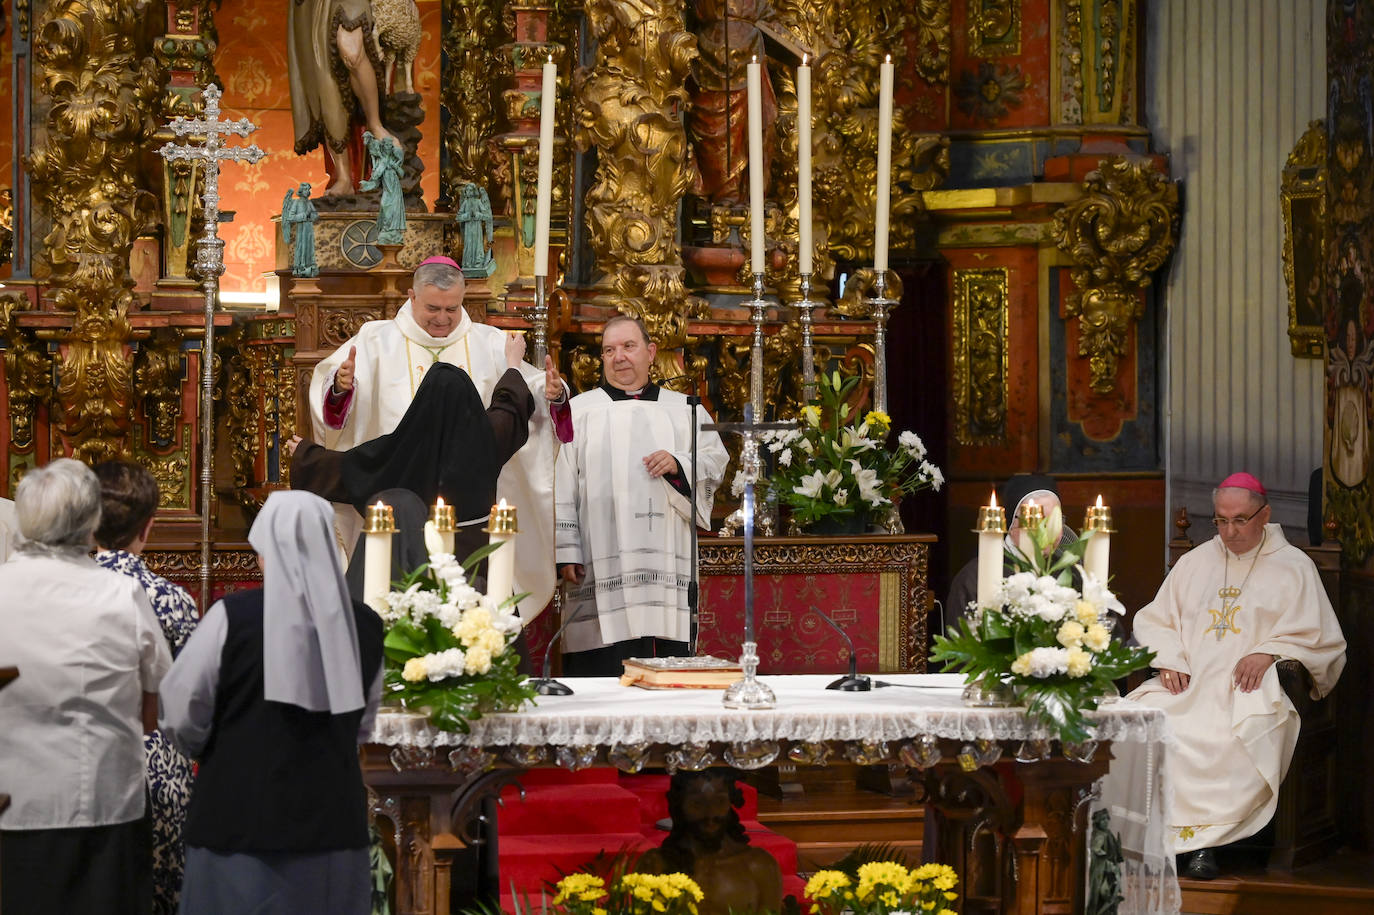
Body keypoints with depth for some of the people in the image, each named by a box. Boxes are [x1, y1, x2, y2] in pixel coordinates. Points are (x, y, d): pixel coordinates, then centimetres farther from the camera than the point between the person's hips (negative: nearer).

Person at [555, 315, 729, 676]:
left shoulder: (684, 411, 17)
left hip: (668, 569, 2)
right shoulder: (579, 412, 10)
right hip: (602, 573, -2)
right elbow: (562, 487, 4)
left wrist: (678, 465, -10)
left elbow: (715, 462, 11)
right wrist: (565, 551, -6)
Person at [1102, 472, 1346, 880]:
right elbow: (1154, 620, 20)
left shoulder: (1293, 567, 11)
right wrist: (1168, 660, -1)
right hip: (1188, 683, 3)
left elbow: (1318, 637, 4)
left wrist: (1268, 652, -13)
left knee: (1249, 732, -37)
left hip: (1250, 687, -3)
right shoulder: (1195, 563, 22)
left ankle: (1204, 839, -32)